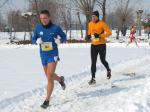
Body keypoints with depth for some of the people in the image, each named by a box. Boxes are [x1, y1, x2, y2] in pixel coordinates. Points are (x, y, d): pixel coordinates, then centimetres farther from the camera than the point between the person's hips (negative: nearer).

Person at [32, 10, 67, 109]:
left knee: (49, 77, -12)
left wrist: (60, 40, -20)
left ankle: (47, 100, -2)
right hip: (43, 55, 4)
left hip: (53, 54, -4)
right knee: (49, 75, 19)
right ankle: (60, 79, 53)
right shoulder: (38, 28, -4)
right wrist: (37, 41, -19)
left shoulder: (56, 28, -10)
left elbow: (64, 37, 2)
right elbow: (33, 39, 5)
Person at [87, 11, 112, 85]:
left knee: (102, 60, 8)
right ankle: (93, 78, 0)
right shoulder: (90, 24, 7)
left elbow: (109, 32, -12)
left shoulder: (102, 23, -9)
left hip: (101, 44, -4)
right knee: (93, 62, -2)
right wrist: (89, 36, 2)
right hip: (93, 45, 4)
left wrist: (100, 35, -23)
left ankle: (108, 70, 40)